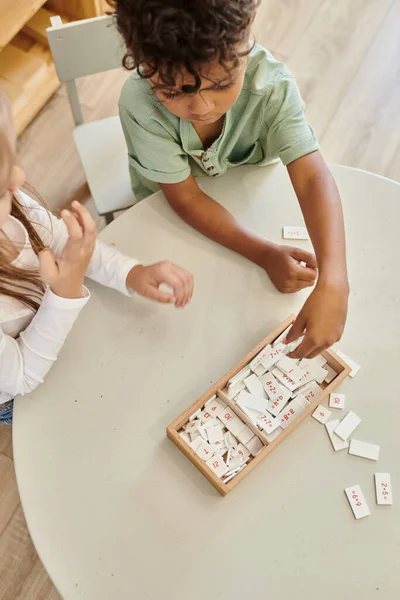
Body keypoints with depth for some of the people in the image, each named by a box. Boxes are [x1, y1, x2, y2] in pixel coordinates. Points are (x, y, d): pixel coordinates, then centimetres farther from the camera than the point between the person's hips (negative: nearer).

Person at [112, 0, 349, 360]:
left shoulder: (272, 83, -33)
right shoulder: (140, 104, -36)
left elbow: (313, 178, -39)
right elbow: (186, 199, -27)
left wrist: (333, 284, -53)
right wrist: (265, 253, -36)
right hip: (171, 213, -1)